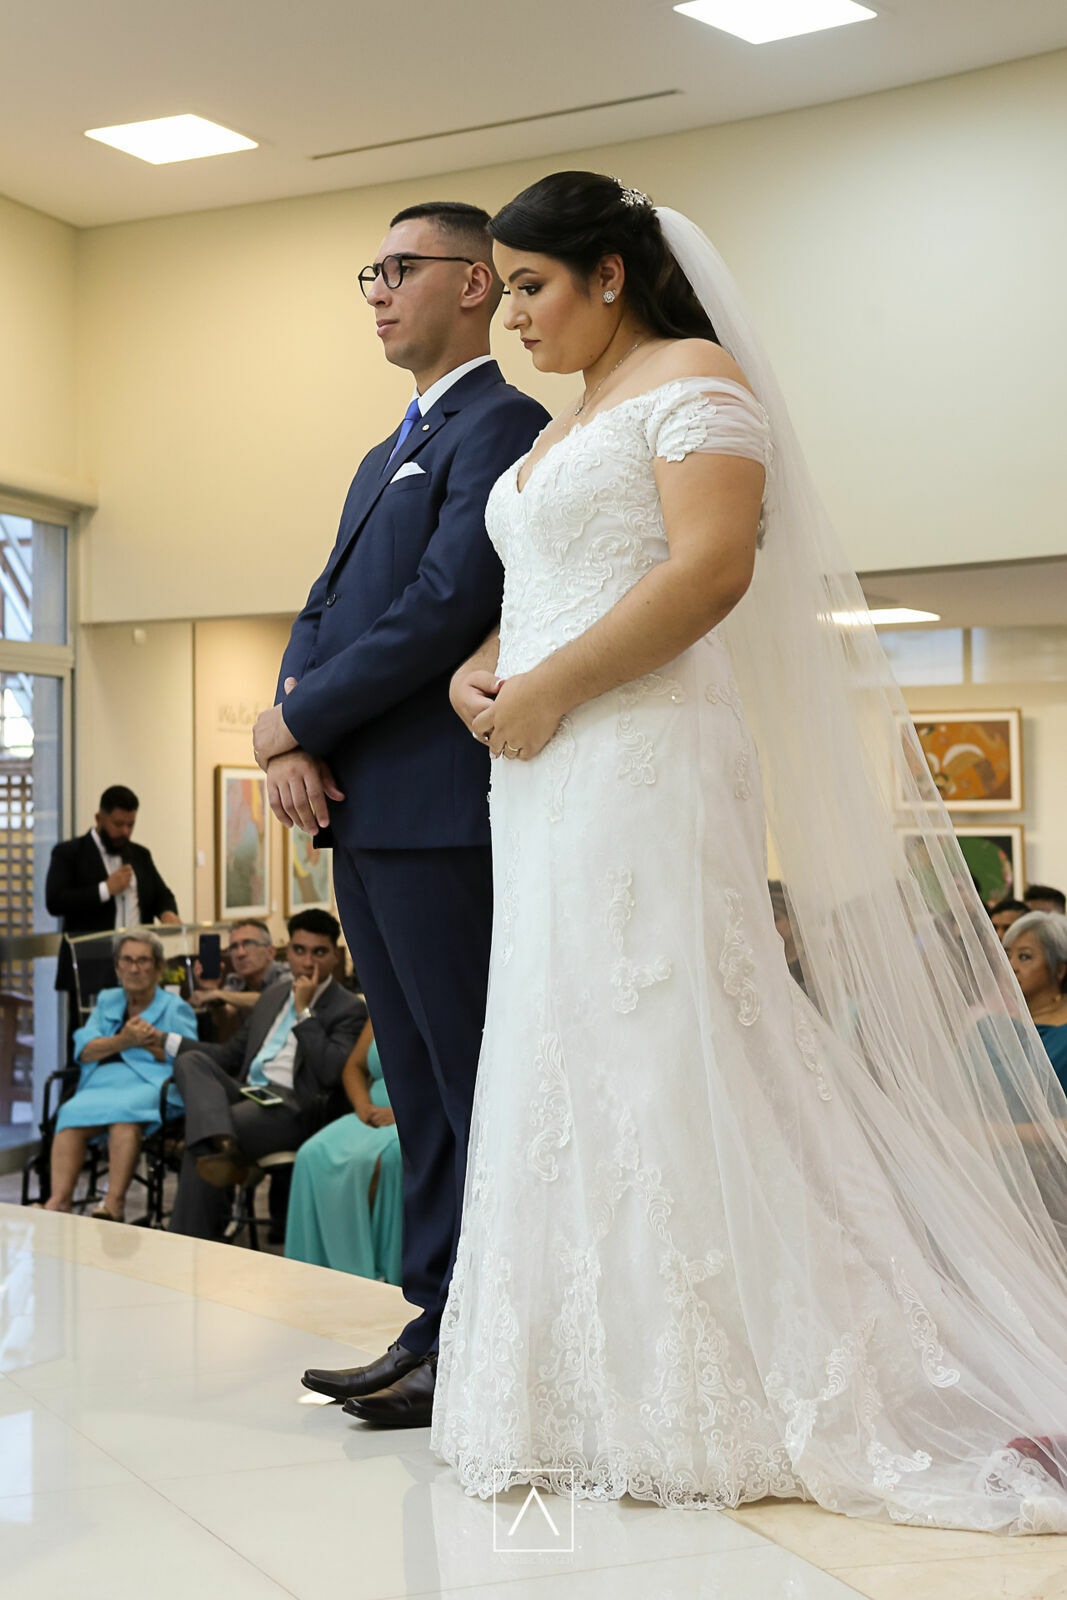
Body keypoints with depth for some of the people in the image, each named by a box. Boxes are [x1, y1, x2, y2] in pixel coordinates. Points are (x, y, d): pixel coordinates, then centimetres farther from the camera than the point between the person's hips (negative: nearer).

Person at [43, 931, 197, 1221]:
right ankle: (59, 1200, -42)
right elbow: (84, 1051, 10)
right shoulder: (106, 1001, 26)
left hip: (150, 1085, -3)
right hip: (100, 1082, 3)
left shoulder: (176, 1008, 15)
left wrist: (148, 1040, -7)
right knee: (72, 1113, -30)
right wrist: (123, 1041, -7)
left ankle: (114, 1203, -44)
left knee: (123, 1110, -37)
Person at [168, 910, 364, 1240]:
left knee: (197, 1147, -27)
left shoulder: (348, 1009, 3)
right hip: (247, 1092, 7)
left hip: (293, 1106, -7)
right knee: (190, 1060, -23)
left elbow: (331, 1072, -12)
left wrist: (304, 1011, -9)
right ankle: (225, 1146, -45)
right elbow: (233, 1053, 28)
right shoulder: (273, 995, 25)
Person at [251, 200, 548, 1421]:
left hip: (442, 808, -9)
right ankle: (435, 1329, 18)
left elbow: (445, 608, -17)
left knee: (481, 1090, -4)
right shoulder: (386, 456, 25)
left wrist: (299, 725, -11)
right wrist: (292, 738, -1)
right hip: (363, 815, 9)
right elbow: (323, 611, 18)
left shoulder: (501, 426, -5)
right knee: (419, 1091, 11)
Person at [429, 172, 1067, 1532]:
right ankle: (613, 1392, 14)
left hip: (646, 767, -9)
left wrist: (549, 689, -16)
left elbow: (712, 566, -17)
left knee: (666, 1058, -9)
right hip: (547, 783, 9)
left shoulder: (695, 376, -3)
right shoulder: (561, 427, 24)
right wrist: (479, 669, 4)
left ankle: (737, 1404, 0)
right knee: (566, 1068, 7)